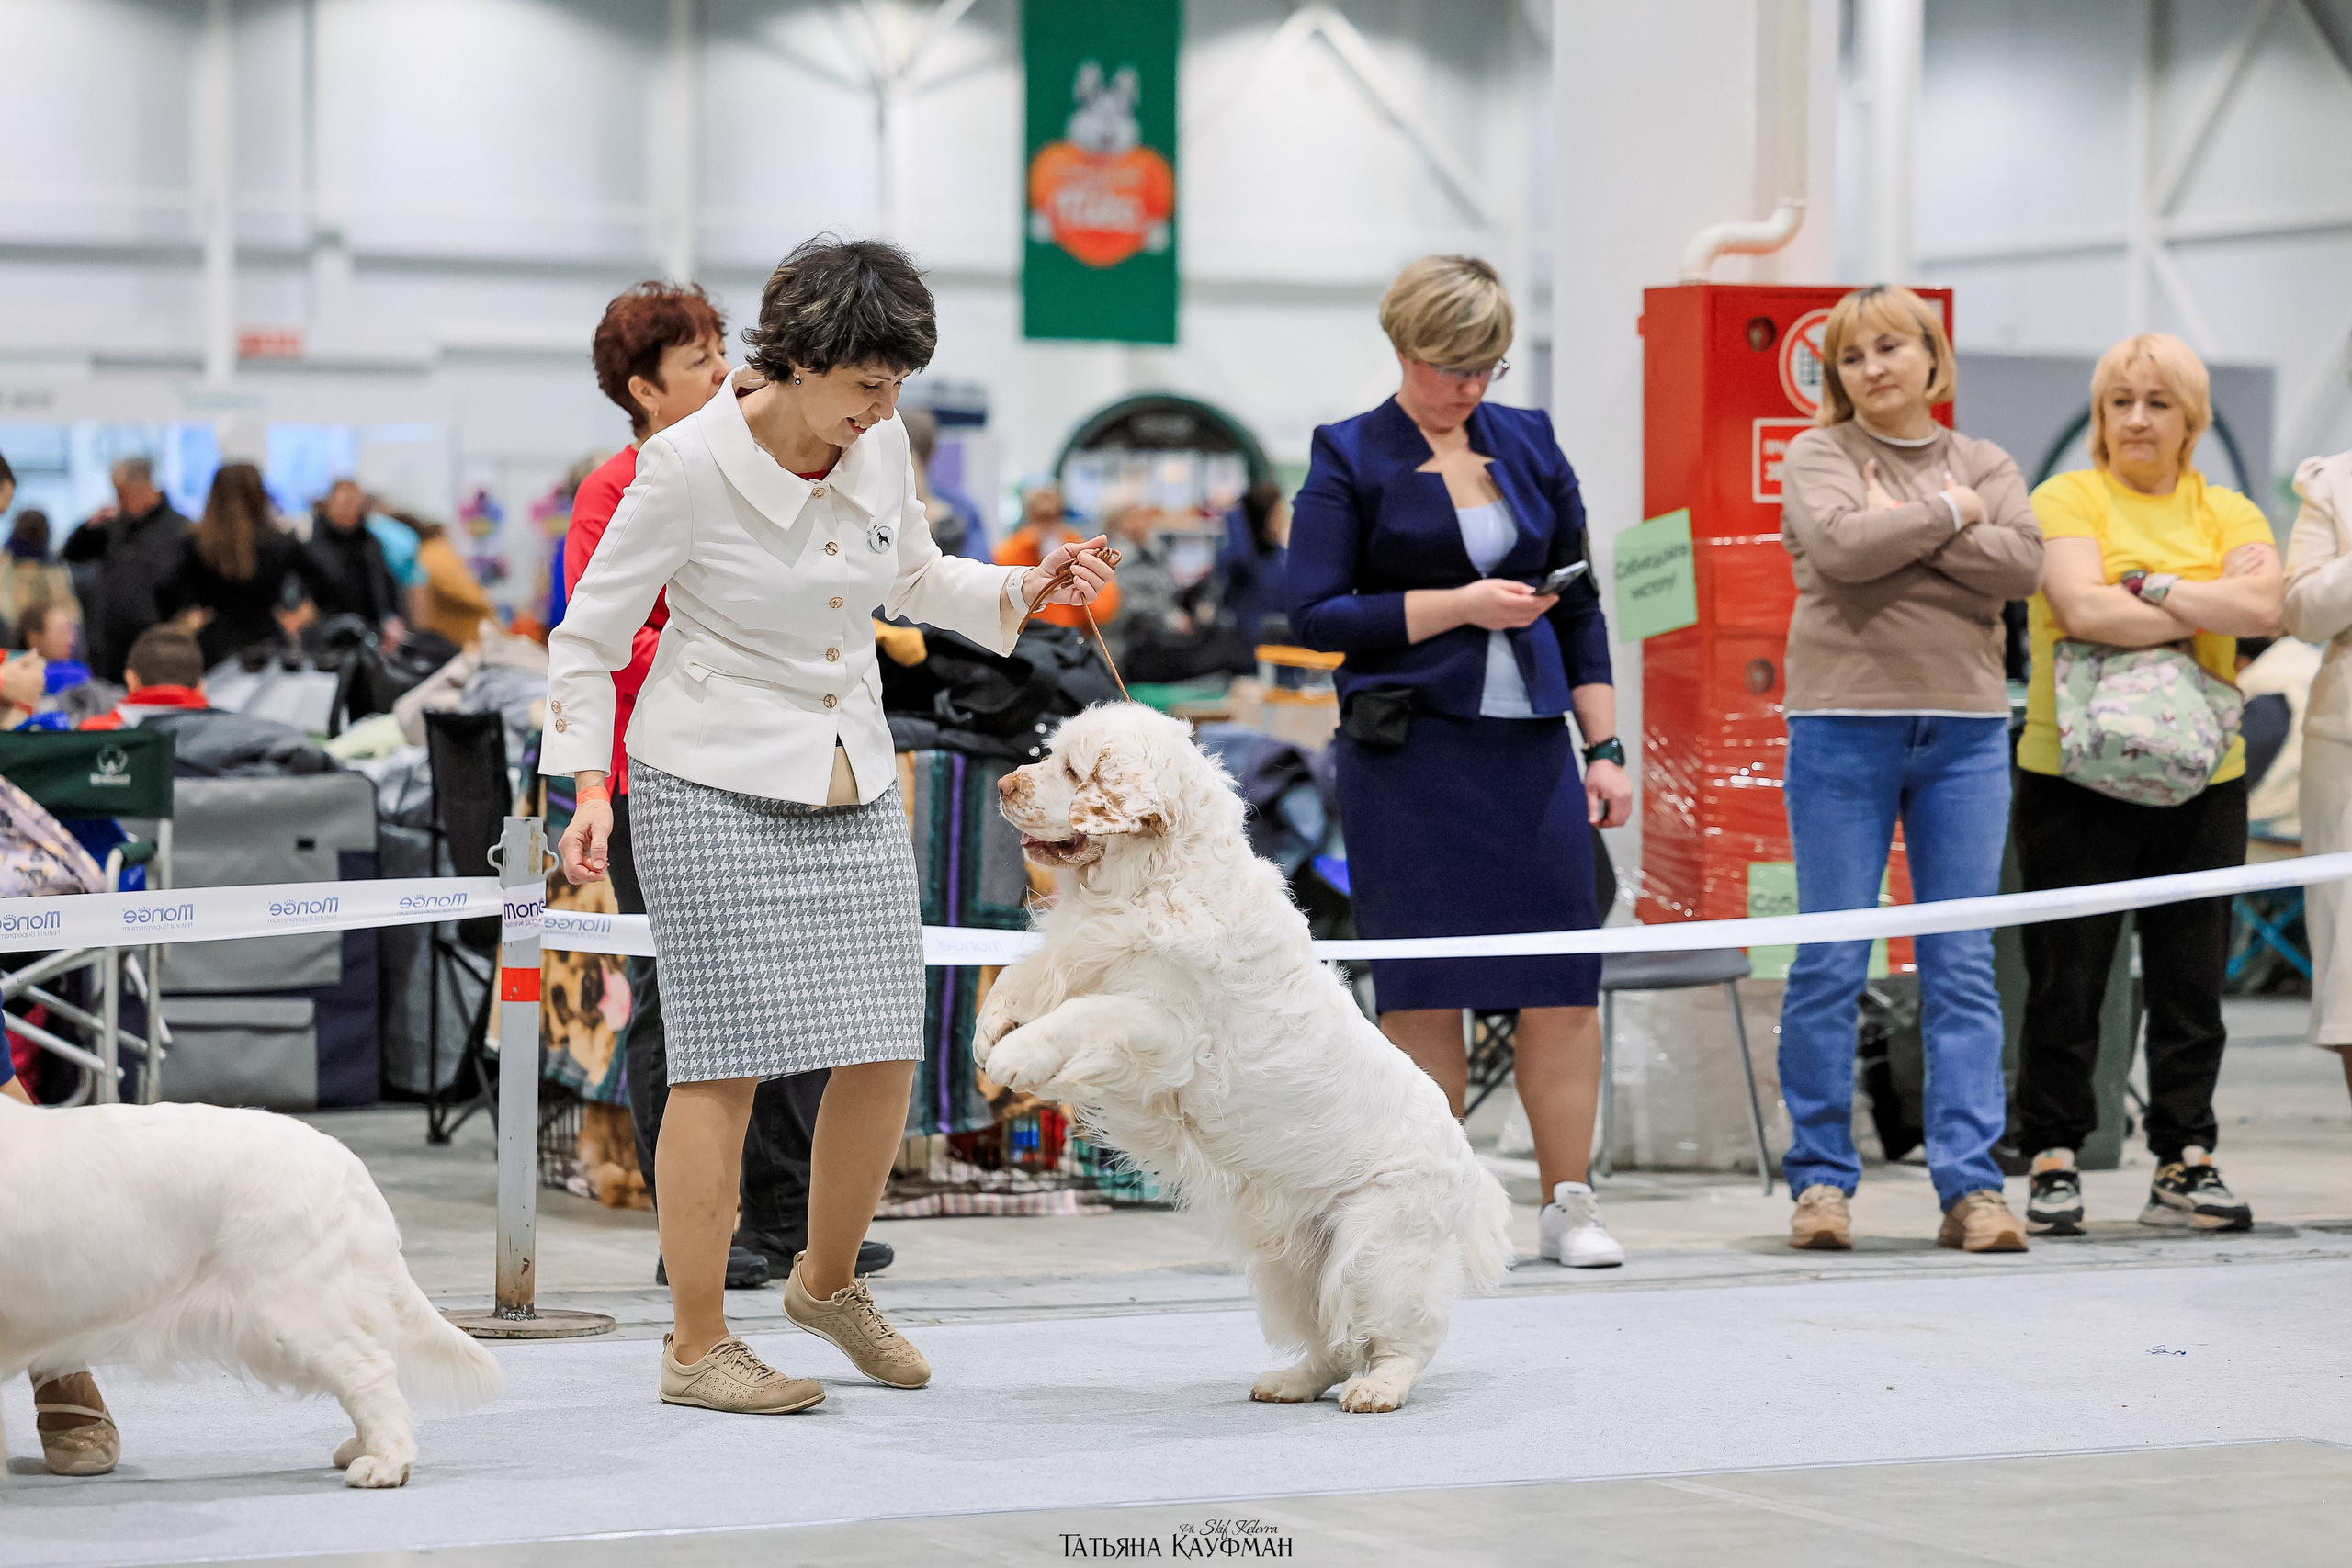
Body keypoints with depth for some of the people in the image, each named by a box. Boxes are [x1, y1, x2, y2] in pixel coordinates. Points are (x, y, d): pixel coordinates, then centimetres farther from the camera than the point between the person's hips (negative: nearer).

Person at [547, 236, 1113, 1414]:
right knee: (725, 1062, -6)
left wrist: (1023, 591, 3)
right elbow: (590, 633, -6)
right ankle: (697, 1347, 3)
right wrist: (588, 783, -15)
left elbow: (913, 577, 21)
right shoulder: (687, 465, -14)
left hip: (853, 786, 6)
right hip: (714, 788, -6)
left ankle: (828, 1280, 27)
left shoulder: (880, 447, 1)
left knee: (885, 1053, 4)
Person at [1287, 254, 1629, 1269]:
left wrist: (1605, 747, 9)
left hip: (1530, 745, 3)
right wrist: (1458, 606, -12)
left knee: (1566, 975, -2)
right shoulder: (1350, 459, 1)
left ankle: (1568, 1206, 6)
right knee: (1424, 987, -2)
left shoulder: (1529, 444, 13)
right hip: (1408, 754, -3)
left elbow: (1580, 606, 16)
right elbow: (1314, 615, -6)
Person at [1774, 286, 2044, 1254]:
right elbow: (1840, 546, -15)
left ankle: (1970, 1186, 0)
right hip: (1844, 724, -2)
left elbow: (2022, 563, -5)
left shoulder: (1985, 464, 13)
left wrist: (1908, 528, -9)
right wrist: (1949, 514, -6)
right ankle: (1821, 1181, 5)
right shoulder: (1817, 457, 4)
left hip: (1966, 729, 3)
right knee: (1830, 965, -2)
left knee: (1963, 969, 0)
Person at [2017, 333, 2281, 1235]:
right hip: (2074, 778, -3)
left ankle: (2185, 1167, 10)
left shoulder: (2228, 514, 11)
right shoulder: (2067, 500, 1)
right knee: (2065, 984, -2)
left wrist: (2150, 587, -13)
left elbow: (2266, 609, -8)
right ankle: (2053, 1166, 6)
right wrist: (2210, 607, -7)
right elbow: (2085, 610, -17)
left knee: (2192, 984, 4)